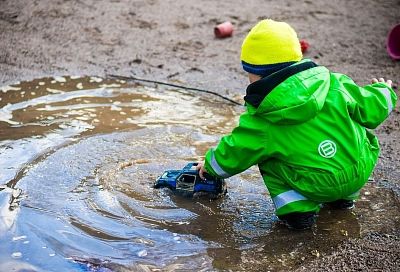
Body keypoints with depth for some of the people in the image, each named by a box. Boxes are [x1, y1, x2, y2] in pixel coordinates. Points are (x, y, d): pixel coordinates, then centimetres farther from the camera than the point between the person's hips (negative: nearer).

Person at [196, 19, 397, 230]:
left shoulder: (260, 121, -9)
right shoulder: (335, 85, -5)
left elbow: (232, 155, 3)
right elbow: (371, 109, 4)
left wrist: (210, 164, 25)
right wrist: (383, 91, 28)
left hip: (317, 188, -3)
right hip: (360, 175, 4)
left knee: (265, 156, 14)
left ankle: (296, 207, 1)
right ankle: (344, 197, 32)